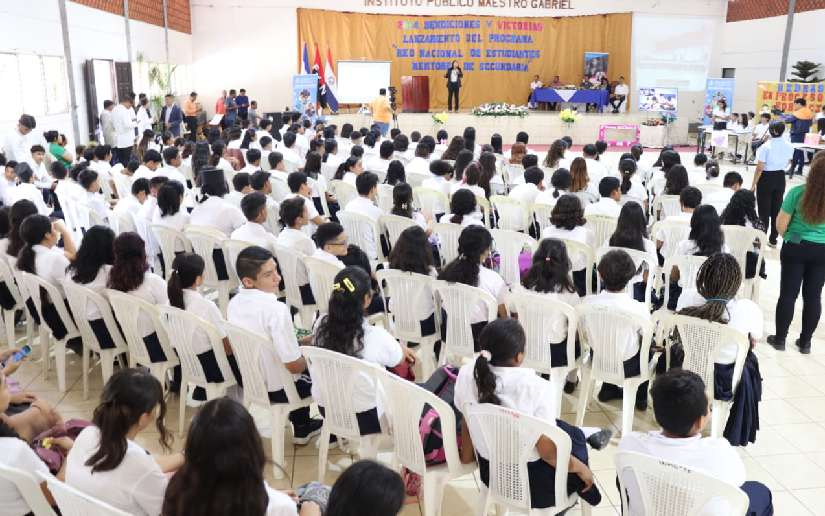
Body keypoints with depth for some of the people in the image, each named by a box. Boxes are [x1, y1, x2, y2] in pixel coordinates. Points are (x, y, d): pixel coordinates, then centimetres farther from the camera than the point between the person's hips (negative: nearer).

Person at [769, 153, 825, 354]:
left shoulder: (798, 192, -16)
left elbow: (780, 224, -10)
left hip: (795, 248, -2)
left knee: (788, 294, 8)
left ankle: (780, 339, 18)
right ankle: (805, 342, 24)